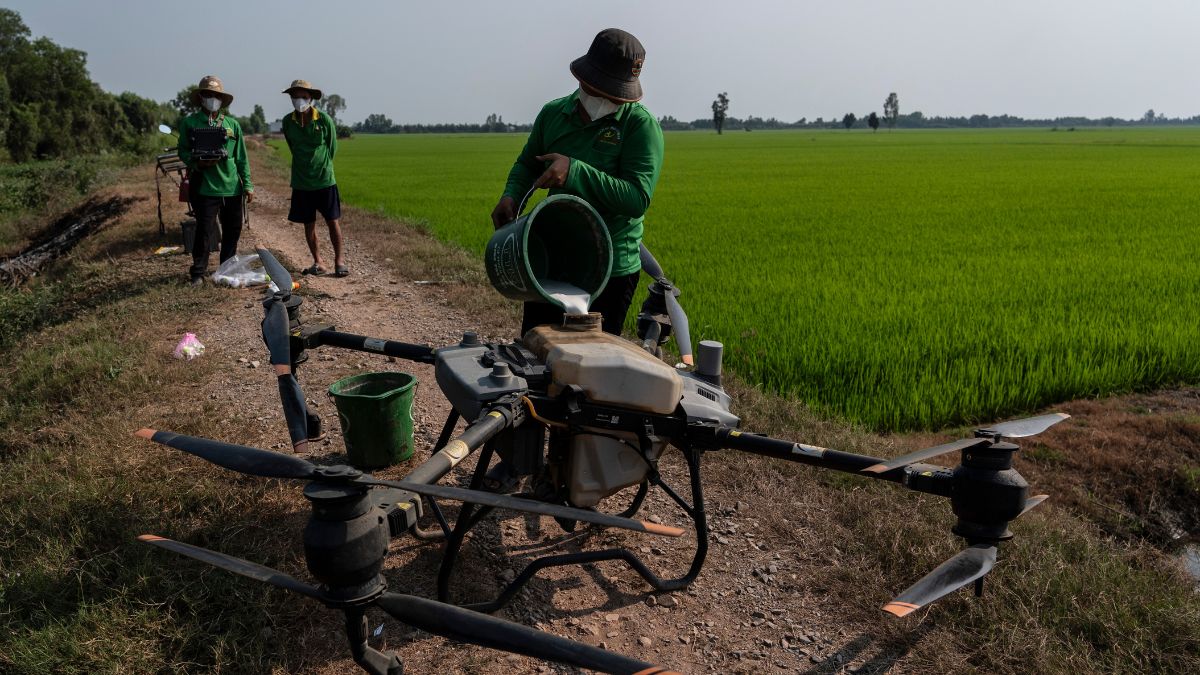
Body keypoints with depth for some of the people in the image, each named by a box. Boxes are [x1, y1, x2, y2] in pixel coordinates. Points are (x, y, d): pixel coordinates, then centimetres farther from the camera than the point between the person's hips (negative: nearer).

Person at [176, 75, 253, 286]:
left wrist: (248, 185, 6)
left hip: (232, 186, 3)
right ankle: (198, 272, 10)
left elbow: (242, 157, 10)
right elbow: (183, 151, 7)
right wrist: (198, 163, -14)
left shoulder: (232, 124, 10)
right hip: (205, 187, -3)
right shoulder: (189, 123, 3)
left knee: (233, 229, 9)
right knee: (203, 229, -4)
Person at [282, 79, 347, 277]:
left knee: (333, 221, 0)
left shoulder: (325, 120, -8)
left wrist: (322, 168, 10)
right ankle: (318, 262, 17)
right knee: (309, 224, 7)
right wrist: (305, 167, 15)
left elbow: (332, 147, 4)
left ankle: (339, 260, 12)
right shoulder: (288, 122, 0)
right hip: (301, 182, 3)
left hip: (325, 180, -3)